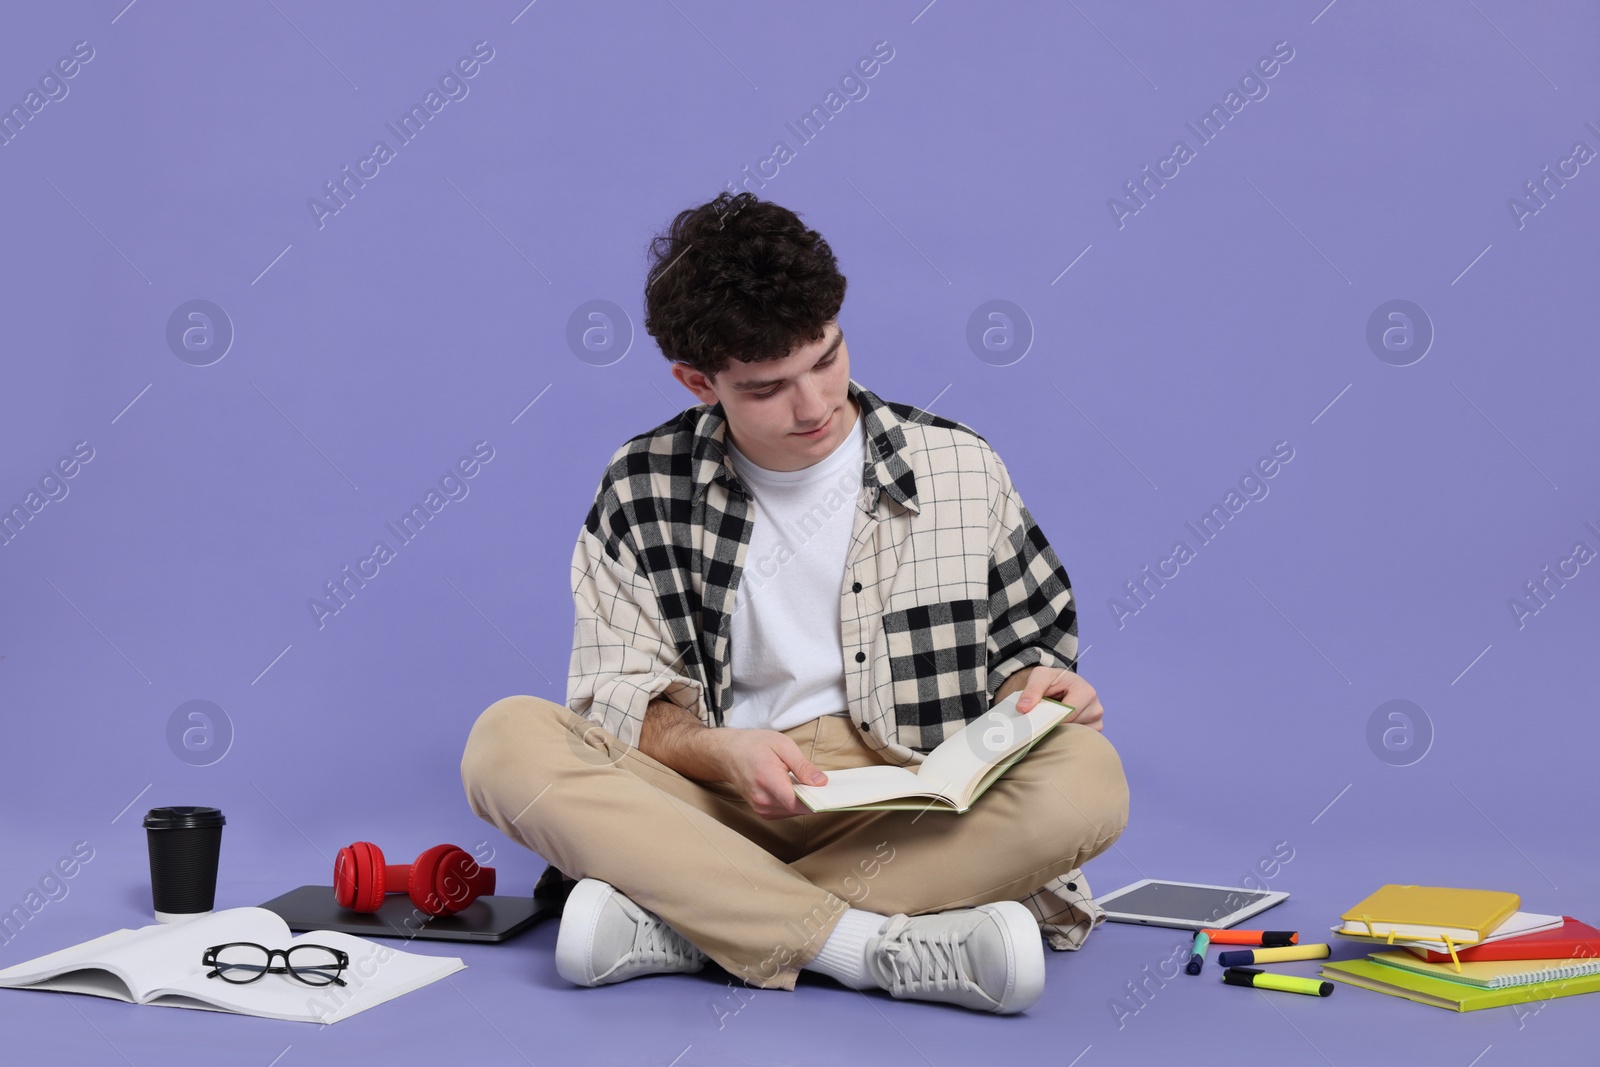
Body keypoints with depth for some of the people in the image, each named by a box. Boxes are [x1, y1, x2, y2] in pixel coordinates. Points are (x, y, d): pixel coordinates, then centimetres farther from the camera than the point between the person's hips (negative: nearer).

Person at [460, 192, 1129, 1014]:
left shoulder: (956, 467, 5)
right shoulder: (643, 489, 4)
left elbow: (1029, 637, 15)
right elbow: (617, 699, 1)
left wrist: (1037, 684, -10)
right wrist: (719, 752, -20)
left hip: (910, 813, 0)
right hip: (721, 805, 0)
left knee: (1085, 777, -30)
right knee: (510, 744, -25)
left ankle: (685, 924, -29)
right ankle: (885, 946, -33)